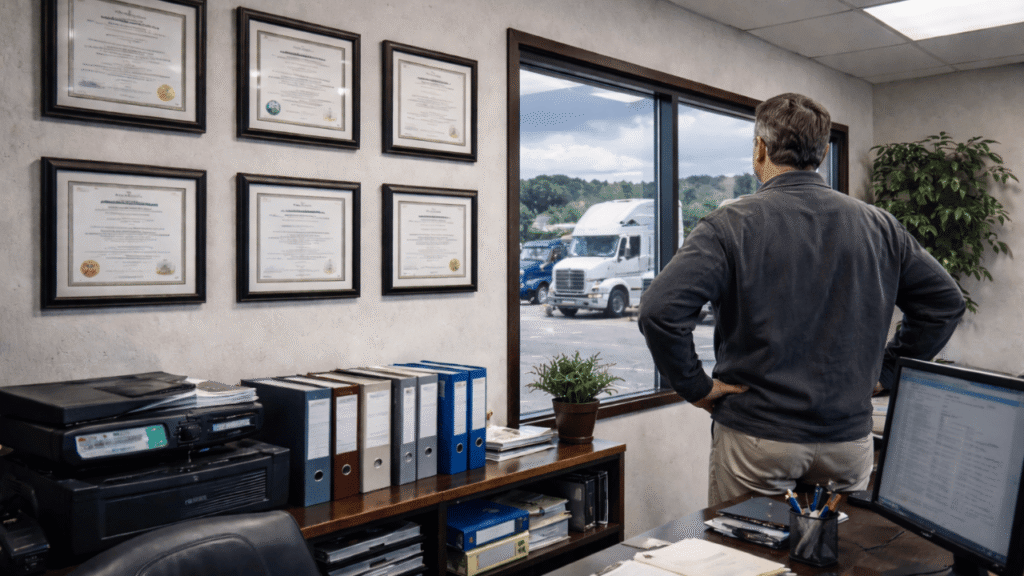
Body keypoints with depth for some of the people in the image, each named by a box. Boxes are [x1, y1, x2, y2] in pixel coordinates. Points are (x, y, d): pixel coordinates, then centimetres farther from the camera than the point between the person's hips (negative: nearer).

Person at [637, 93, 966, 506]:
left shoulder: (732, 225, -11)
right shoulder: (878, 225, 4)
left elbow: (660, 309, -22)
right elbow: (946, 301, 11)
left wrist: (696, 387, -10)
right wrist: (884, 370, 12)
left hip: (755, 439, -4)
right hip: (850, 439, 4)